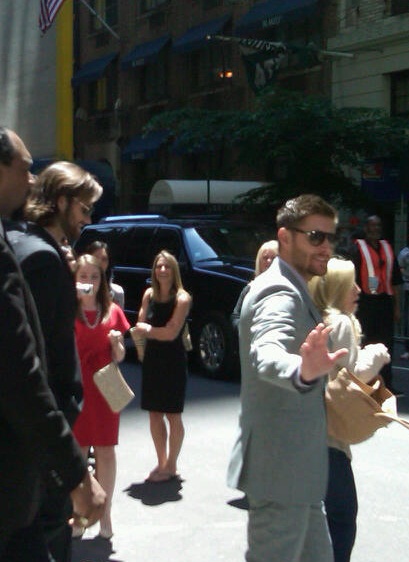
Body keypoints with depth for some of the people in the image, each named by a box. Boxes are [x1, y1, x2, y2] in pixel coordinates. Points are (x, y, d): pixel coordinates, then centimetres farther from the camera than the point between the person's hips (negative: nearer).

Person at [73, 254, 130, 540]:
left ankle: (105, 514, 19)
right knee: (77, 451, 1)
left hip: (105, 389, 2)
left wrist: (117, 343, -11)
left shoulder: (113, 311, 6)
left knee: (106, 451, 6)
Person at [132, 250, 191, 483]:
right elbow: (139, 327, 3)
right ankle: (162, 463, 24)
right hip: (152, 359, 6)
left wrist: (149, 329, -5)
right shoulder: (149, 294, 6)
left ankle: (171, 466, 15)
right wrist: (160, 331, -13)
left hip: (173, 361, -6)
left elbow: (172, 333, -16)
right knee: (154, 414, 11)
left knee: (172, 415, 4)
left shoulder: (182, 298, -11)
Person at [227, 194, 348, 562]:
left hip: (296, 466, 11)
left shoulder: (290, 290, 14)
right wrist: (302, 371, -61)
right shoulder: (280, 293, -20)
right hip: (281, 465, -11)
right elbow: (267, 354, -41)